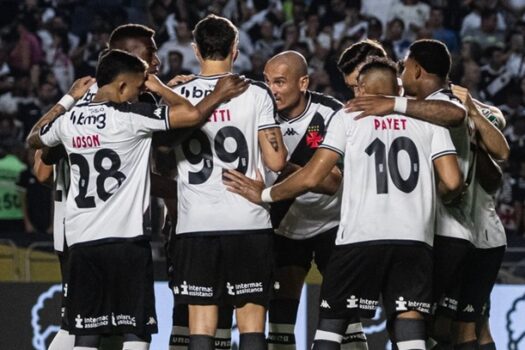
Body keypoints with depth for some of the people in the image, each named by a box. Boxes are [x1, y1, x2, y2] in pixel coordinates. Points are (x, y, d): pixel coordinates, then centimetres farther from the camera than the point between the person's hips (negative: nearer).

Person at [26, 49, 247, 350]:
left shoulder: (68, 121, 8)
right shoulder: (129, 116, -10)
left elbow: (34, 139, 30)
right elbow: (193, 114, -15)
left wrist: (68, 99, 37)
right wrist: (160, 88, 3)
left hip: (81, 240, 6)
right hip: (126, 238, -6)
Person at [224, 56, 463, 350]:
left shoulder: (350, 116, 10)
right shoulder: (429, 119, 14)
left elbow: (311, 177, 4)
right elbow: (452, 182, 3)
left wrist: (264, 195, 19)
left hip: (361, 237, -1)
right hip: (415, 238, 1)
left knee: (331, 325, 11)